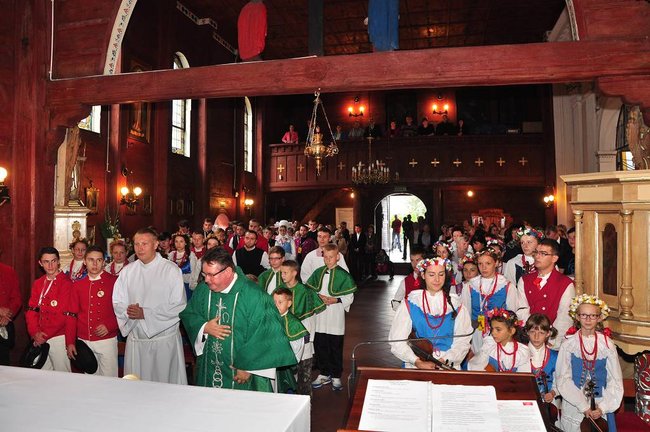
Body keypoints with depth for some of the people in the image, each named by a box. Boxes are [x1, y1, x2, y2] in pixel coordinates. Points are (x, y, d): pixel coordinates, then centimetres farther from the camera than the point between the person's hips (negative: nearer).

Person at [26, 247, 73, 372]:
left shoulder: (66, 283, -11)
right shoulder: (37, 283, 10)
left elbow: (63, 314, -16)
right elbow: (31, 309, 6)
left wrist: (45, 335, -13)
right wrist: (35, 332, -8)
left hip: (58, 337, -6)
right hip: (39, 339, 6)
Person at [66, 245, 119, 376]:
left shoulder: (114, 282, -4)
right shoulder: (77, 285, 6)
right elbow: (72, 315, 7)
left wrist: (109, 326, -17)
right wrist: (70, 342, 3)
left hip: (107, 340, -3)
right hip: (84, 341, 3)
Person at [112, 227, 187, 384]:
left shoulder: (171, 270, -8)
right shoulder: (127, 271, 8)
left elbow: (179, 306, -14)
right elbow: (117, 303, 8)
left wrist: (145, 313, -15)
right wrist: (128, 311, -14)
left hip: (165, 338, -4)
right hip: (135, 339, 4)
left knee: (165, 382, 4)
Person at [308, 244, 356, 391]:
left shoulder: (343, 275, -6)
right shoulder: (318, 273, 5)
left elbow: (349, 297, -5)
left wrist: (335, 300, -18)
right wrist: (319, 297, -10)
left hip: (336, 317, -4)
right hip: (320, 318, 4)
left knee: (336, 348, 6)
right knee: (320, 346, 11)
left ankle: (336, 376, 21)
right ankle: (324, 374, 28)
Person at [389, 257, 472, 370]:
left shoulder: (456, 305, 9)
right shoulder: (409, 304, 4)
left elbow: (462, 342, 3)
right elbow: (397, 341, -1)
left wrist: (444, 360, -12)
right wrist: (418, 362, -13)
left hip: (447, 365, 1)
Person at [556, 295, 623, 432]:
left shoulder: (607, 344, -2)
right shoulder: (568, 344, -6)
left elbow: (616, 381, -2)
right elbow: (563, 380, -8)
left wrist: (602, 407, -11)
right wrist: (583, 406, -16)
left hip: (601, 406, 1)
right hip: (573, 404, -1)